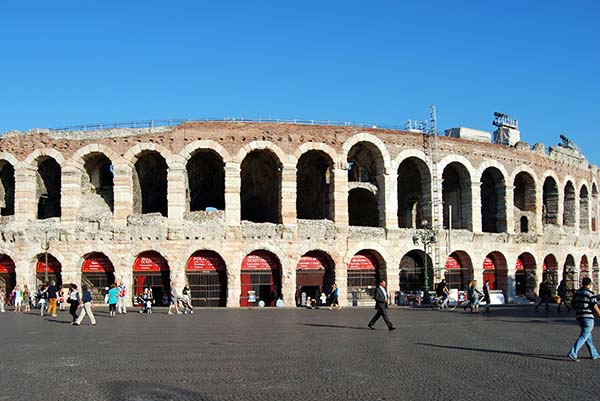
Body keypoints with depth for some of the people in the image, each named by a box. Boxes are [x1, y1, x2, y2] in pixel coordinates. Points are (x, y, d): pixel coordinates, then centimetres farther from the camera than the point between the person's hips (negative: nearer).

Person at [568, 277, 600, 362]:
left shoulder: (576, 293, 9)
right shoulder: (591, 293, -11)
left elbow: (573, 305, 11)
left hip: (579, 317, 7)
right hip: (588, 317, -7)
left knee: (588, 336, 18)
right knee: (583, 336, -8)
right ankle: (572, 353, -18)